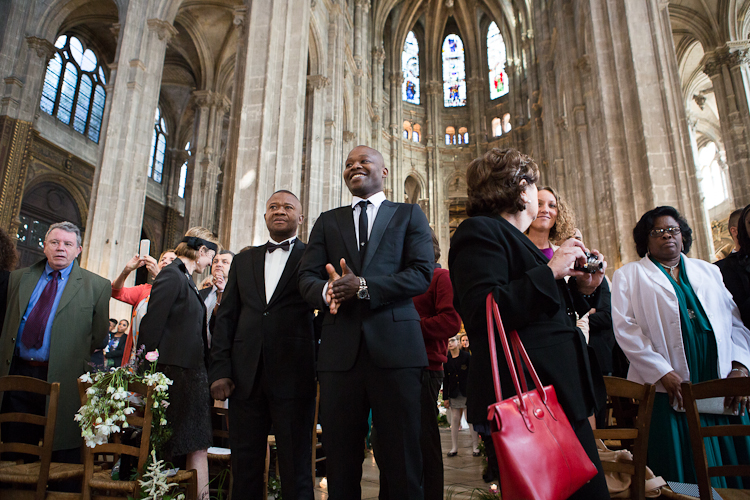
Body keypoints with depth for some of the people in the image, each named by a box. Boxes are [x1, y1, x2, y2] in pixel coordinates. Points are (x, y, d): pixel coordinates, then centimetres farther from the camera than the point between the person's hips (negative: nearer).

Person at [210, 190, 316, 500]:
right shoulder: (243, 261, 16)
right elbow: (225, 317, 12)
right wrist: (220, 370, 2)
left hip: (294, 378, -3)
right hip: (246, 378, 4)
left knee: (295, 469, 6)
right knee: (245, 466, 12)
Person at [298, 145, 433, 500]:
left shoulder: (409, 215, 12)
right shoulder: (327, 221, 19)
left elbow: (422, 274, -2)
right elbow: (307, 277, 9)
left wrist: (363, 286, -14)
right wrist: (327, 291, -15)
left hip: (395, 347, -2)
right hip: (340, 349, 3)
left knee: (402, 458, 4)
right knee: (339, 460, 9)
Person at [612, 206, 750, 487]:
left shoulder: (708, 271, 20)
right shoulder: (628, 275, 6)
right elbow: (625, 329, -5)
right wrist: (662, 373, -12)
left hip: (723, 385, 4)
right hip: (668, 389, -4)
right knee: (686, 473, 0)